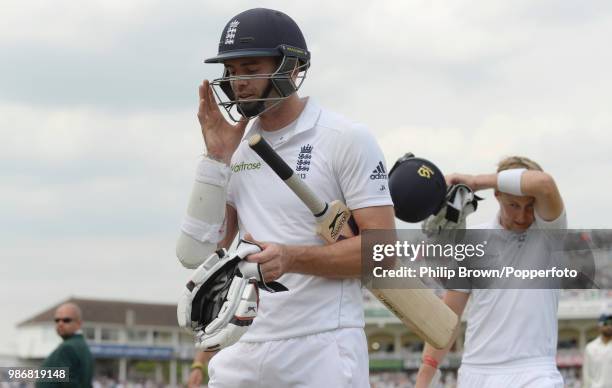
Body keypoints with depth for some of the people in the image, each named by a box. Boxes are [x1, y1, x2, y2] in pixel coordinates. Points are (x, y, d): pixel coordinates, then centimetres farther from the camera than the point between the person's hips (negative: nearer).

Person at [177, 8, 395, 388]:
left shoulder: (347, 139, -5)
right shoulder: (236, 146, 11)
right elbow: (196, 254, 7)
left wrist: (292, 258, -24)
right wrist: (217, 157, 0)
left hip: (323, 350, -5)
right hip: (243, 352, 5)